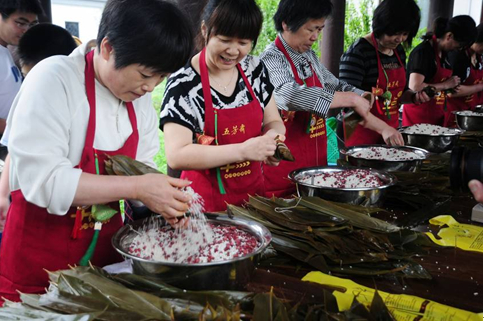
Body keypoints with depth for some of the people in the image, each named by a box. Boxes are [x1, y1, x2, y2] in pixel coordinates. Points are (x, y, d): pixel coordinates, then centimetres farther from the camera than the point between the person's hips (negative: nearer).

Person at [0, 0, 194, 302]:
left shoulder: (140, 97, 0)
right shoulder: (53, 80, -19)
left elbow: (140, 167, 5)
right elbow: (41, 180, -26)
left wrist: (164, 199, -15)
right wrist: (137, 188, -27)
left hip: (107, 252, 6)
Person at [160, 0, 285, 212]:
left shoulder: (255, 69, -2)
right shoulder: (183, 83, -17)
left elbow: (273, 121, 9)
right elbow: (176, 156, -23)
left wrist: (271, 137, -15)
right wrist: (243, 151, -30)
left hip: (253, 192, 5)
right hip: (208, 202, -5)